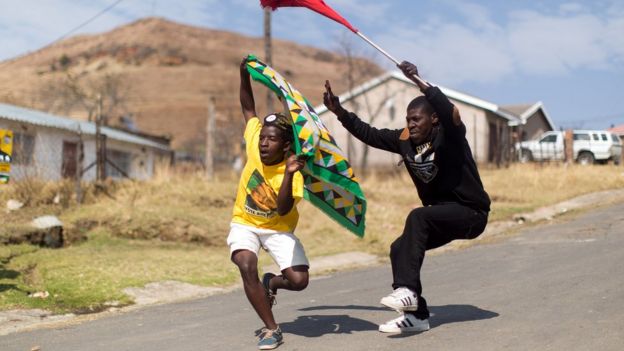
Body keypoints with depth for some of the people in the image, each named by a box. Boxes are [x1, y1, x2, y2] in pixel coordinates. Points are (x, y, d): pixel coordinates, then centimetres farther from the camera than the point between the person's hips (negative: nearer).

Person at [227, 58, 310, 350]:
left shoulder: (292, 173, -24)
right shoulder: (254, 143, -15)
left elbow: (283, 210, -37)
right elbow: (248, 108, 0)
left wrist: (288, 174, -48)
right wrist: (244, 75, -10)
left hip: (278, 228, -2)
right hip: (244, 223, 2)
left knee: (299, 280, -18)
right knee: (246, 265, -27)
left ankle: (272, 283, 20)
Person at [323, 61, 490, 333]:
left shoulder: (449, 134, -18)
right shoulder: (404, 140, 0)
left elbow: (448, 110, -39)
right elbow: (368, 134, 6)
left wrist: (419, 82, -51)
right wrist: (338, 111, -3)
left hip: (471, 212, -7)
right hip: (441, 215, 8)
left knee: (418, 217, -30)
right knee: (400, 248, -5)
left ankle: (407, 290, -30)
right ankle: (417, 315, 5)